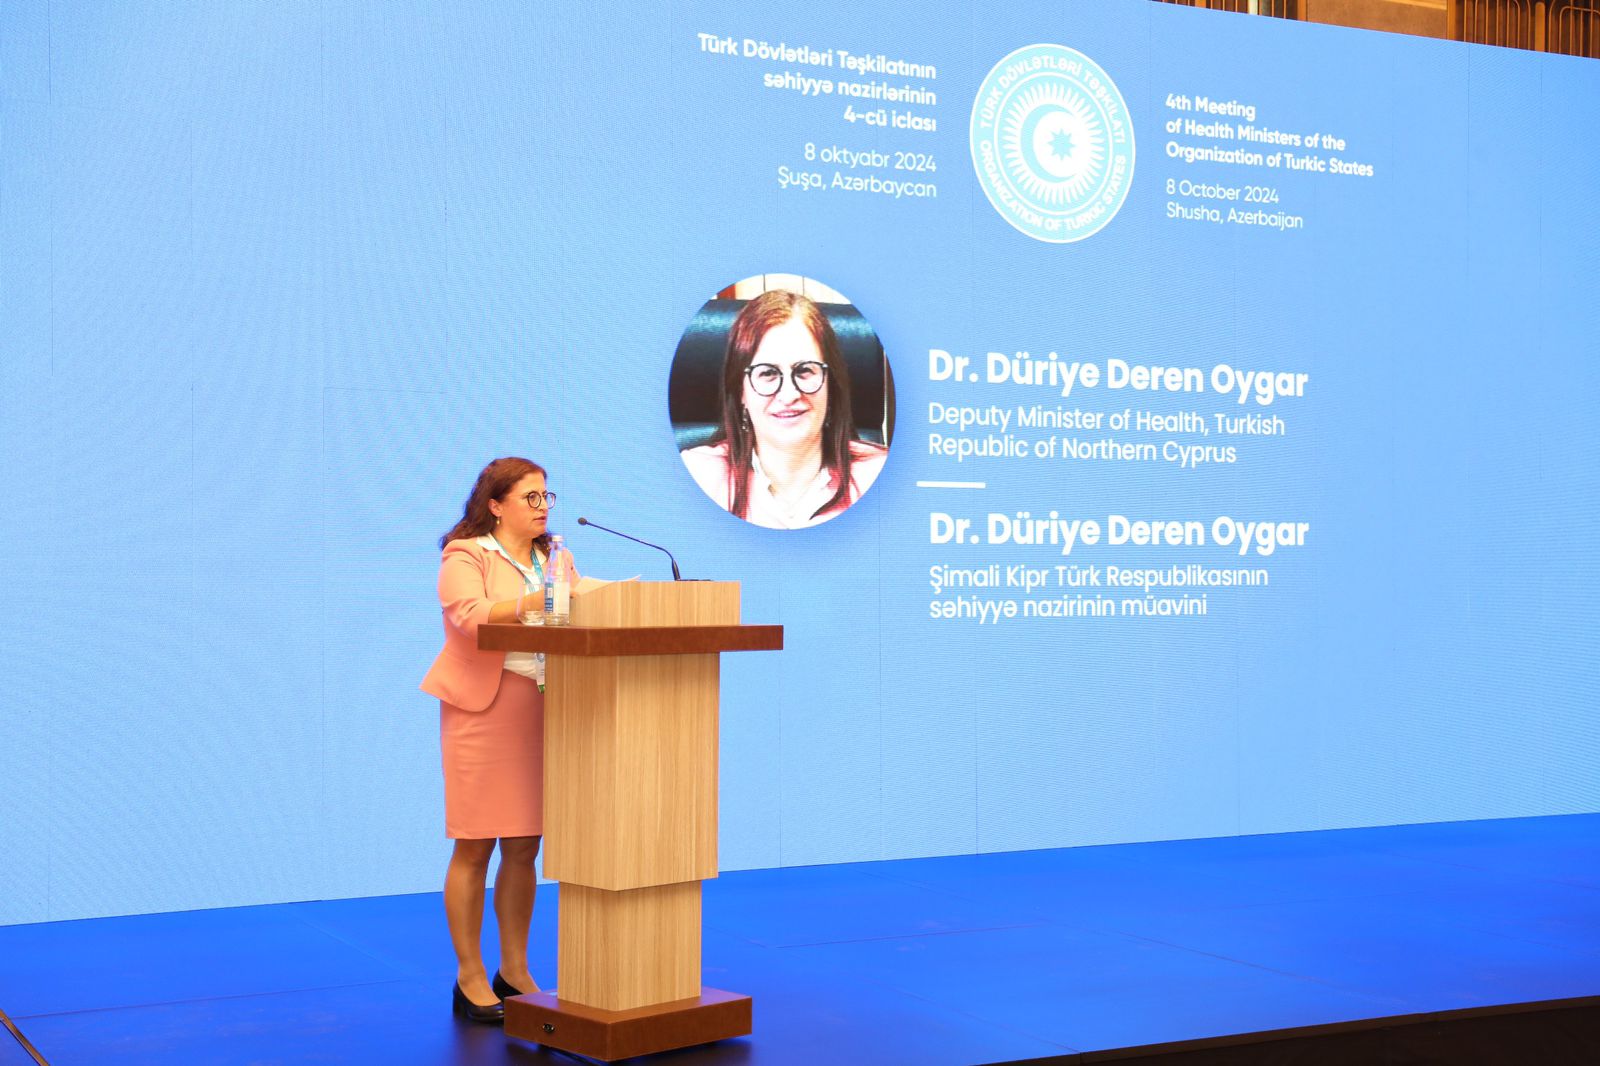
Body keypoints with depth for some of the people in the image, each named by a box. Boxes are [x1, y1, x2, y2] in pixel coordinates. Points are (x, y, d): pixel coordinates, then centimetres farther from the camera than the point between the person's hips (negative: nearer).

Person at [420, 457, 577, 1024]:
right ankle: (470, 980, 6)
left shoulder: (555, 560, 17)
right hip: (483, 710, -6)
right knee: (474, 846, -2)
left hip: (542, 711, 6)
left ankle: (514, 971, 18)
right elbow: (469, 615, -20)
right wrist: (538, 601, -29)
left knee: (524, 847, 8)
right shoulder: (465, 556, -3)